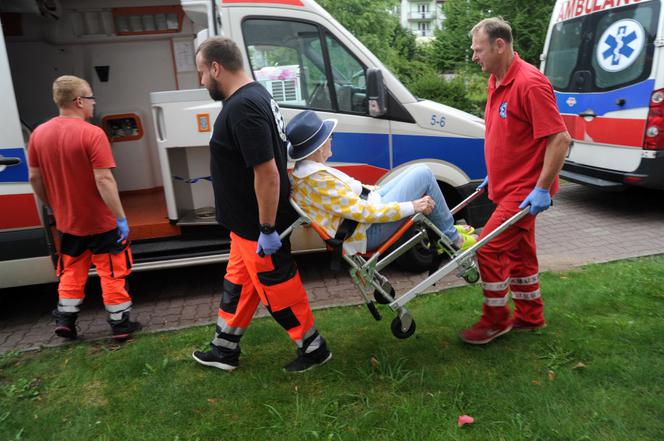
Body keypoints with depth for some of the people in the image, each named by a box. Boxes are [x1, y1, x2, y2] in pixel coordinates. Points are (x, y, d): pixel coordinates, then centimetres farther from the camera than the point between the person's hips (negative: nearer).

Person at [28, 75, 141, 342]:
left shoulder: (39, 134, 0)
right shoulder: (92, 133, -19)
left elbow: (34, 178, 6)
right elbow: (103, 180, -24)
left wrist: (54, 208, 19)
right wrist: (121, 217, -19)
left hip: (67, 222, 6)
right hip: (101, 221, -5)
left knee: (71, 272, 22)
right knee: (113, 272, 7)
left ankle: (65, 321, 27)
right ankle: (120, 325, 15)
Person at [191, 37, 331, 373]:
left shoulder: (242, 108, -24)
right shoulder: (255, 95, 9)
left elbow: (267, 173, -29)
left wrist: (267, 229, -23)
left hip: (257, 226, -10)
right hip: (248, 222, 10)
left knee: (278, 288, 6)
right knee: (239, 283, 19)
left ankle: (313, 348, 26)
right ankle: (225, 351, 36)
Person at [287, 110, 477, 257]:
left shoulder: (301, 173, 5)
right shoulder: (319, 180, -27)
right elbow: (363, 212, -26)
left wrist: (379, 190, 17)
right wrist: (411, 207, -21)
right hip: (369, 231, -10)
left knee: (418, 170, 14)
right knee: (423, 175, -8)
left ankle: (446, 229, 23)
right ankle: (454, 239, 7)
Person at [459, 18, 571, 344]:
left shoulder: (530, 84, -20)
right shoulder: (496, 82, 9)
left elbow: (560, 139, -23)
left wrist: (542, 189, -23)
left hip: (524, 190, -9)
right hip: (507, 186, 9)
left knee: (489, 247, -9)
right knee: (518, 252, 16)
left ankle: (495, 320, 9)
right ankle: (530, 317, 32)